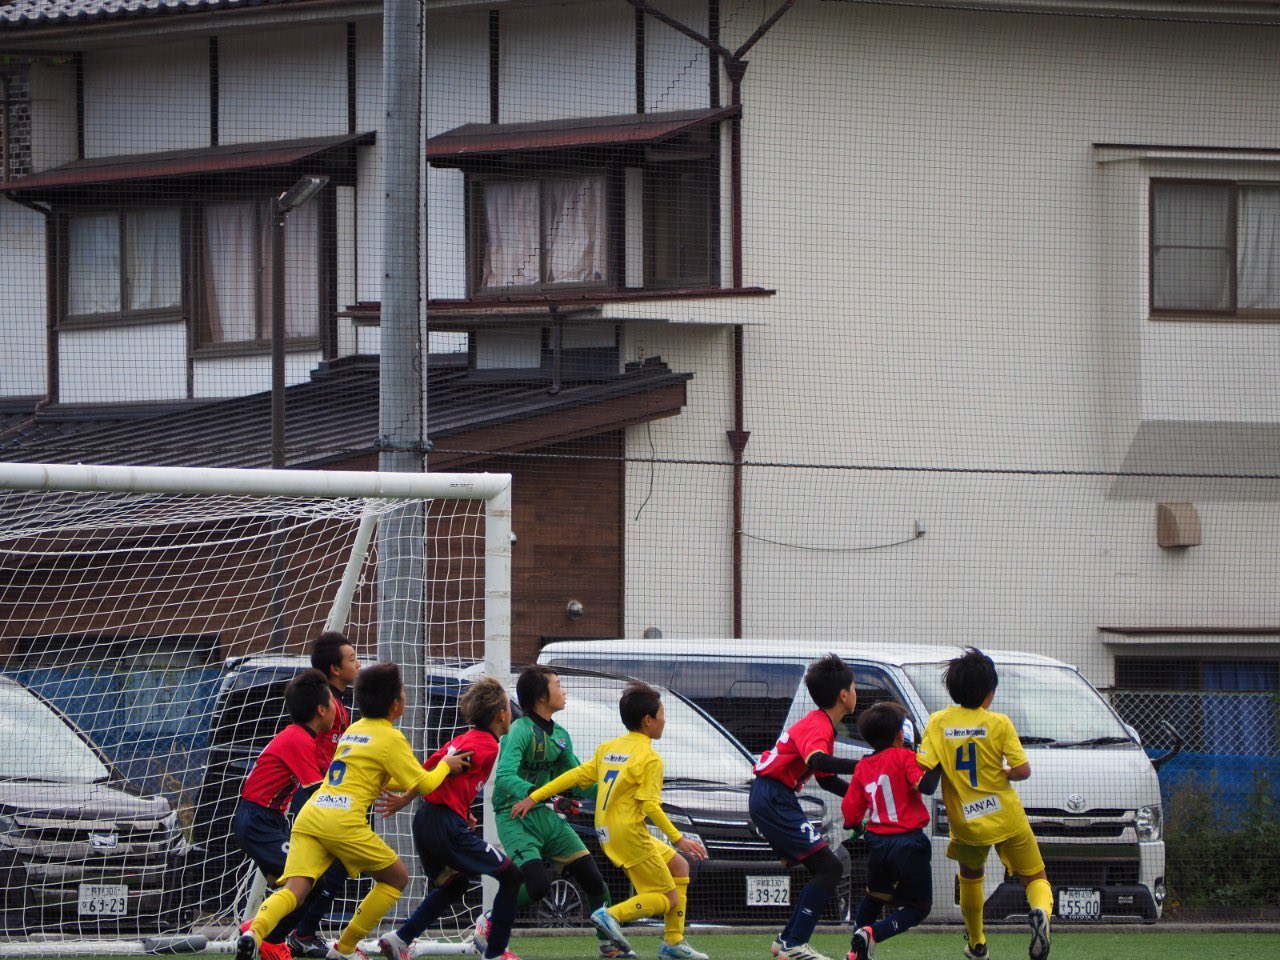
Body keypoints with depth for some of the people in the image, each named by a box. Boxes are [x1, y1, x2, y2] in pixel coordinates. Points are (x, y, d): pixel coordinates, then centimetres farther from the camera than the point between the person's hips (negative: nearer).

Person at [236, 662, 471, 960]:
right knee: (397, 878, 15)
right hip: (343, 823, -6)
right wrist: (445, 766, 23)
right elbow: (423, 784, 4)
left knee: (295, 889, -9)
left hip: (310, 815, 6)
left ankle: (255, 931, -40)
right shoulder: (391, 738, 3)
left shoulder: (354, 730, 27)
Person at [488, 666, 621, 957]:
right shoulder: (521, 730, -16)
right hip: (515, 818, -7)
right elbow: (505, 775, -30)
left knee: (591, 876, -1)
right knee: (538, 883, -23)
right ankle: (488, 923, -1)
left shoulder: (559, 735, 10)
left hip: (546, 816, 7)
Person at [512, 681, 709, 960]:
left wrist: (535, 797, 6)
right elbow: (650, 805, -18)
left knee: (679, 866, 21)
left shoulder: (608, 748, 11)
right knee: (668, 899, -2)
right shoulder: (649, 757, -12)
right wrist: (678, 839, -14)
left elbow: (577, 775, 6)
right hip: (630, 834, -9)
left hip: (607, 832, 9)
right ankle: (613, 915, -21)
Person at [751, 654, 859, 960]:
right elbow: (816, 760, -38)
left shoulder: (819, 723, 17)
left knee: (823, 871, 14)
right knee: (829, 868, -14)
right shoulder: (818, 726, -15)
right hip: (773, 801, -10)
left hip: (772, 802, 10)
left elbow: (827, 780, 23)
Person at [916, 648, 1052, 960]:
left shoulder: (938, 722, -6)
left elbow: (921, 769, -14)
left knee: (970, 876, 31)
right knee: (1035, 878, 11)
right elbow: (1022, 770, -14)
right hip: (1006, 817, -2)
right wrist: (1002, 774, 6)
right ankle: (1040, 911, -23)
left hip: (967, 825, 2)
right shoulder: (999, 723, -10)